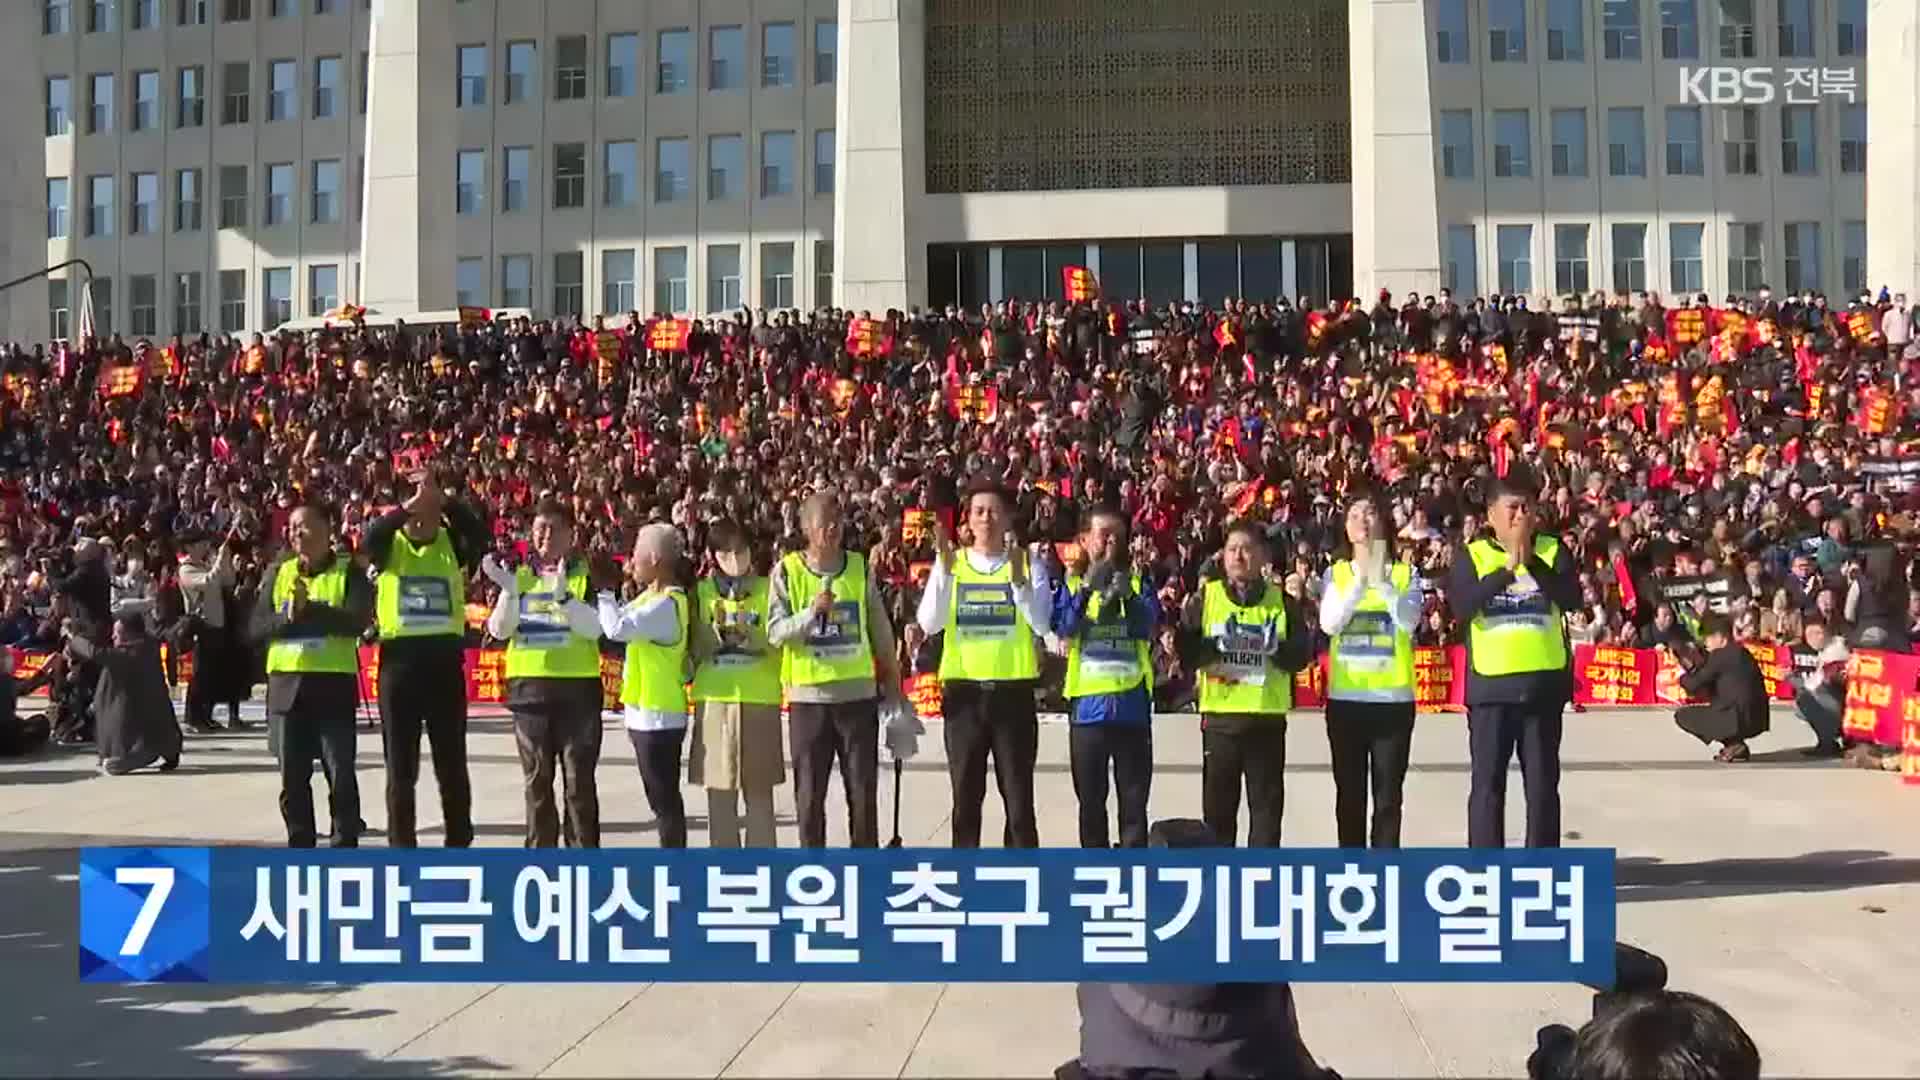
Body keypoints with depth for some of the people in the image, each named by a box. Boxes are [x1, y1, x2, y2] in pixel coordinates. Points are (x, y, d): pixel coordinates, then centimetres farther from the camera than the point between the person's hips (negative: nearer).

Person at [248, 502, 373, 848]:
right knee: (293, 775, 9)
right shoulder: (279, 573, 10)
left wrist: (309, 608, -19)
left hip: (334, 683, -4)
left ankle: (345, 848, 8)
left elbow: (357, 622, -16)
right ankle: (299, 847, 19)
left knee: (340, 774, -1)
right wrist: (288, 617, -15)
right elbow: (256, 627, 3)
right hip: (286, 683, 4)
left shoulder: (349, 573, -1)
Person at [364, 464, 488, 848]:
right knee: (401, 767, 6)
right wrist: (412, 503, -28)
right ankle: (402, 847, 15)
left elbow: (478, 534, -17)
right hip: (400, 660, 0)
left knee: (452, 763, 8)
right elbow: (372, 537, -20)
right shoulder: (389, 546, 3)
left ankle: (459, 843, 19)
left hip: (445, 659, 1)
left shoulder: (451, 545, 4)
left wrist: (441, 499, -26)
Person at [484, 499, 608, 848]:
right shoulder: (518, 573, 9)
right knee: (537, 779, 8)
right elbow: (499, 630, 0)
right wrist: (509, 590, -16)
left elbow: (596, 627, -13)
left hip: (577, 686, -3)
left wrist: (563, 595, -26)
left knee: (579, 779, -1)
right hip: (529, 686, 3)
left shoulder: (589, 574, 1)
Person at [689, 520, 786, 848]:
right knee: (719, 793, 5)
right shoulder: (701, 592, 8)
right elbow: (693, 645, 11)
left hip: (760, 700, -1)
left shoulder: (768, 590, 4)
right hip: (714, 699, 1)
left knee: (759, 793, 4)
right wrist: (691, 670, -6)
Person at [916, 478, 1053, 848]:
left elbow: (1041, 623, -12)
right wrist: (944, 568, -17)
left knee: (1018, 794, 3)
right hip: (964, 691, 1)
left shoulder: (1027, 563, 2)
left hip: (1013, 690, -1)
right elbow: (930, 624, -8)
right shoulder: (950, 563, 5)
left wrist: (1018, 577, -25)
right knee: (966, 796, 7)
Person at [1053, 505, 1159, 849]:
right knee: (1091, 802, 6)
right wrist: (1088, 588, -25)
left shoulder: (1139, 584, 8)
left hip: (1132, 707, 0)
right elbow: (1064, 629, -11)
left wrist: (1125, 594, -29)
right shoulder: (1072, 586, 6)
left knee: (1134, 802, 2)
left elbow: (1147, 627, -10)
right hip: (1089, 707, 0)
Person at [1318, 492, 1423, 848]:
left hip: (1393, 697, -1)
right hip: (1345, 698, 1)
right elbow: (1329, 624, -10)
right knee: (1350, 794, 5)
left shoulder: (1405, 573, 3)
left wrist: (1382, 580, -25)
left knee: (1388, 796, 1)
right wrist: (1360, 581, -20)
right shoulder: (1335, 573, 6)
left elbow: (1409, 621, -14)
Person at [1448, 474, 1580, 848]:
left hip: (1544, 682, 1)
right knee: (1488, 781, 1)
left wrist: (1531, 562, -20)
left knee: (1543, 781, 7)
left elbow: (1572, 598, -9)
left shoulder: (1553, 551, 7)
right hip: (1491, 684, -1)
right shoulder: (1471, 554, 3)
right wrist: (1507, 568, -21)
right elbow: (1462, 606, -13)